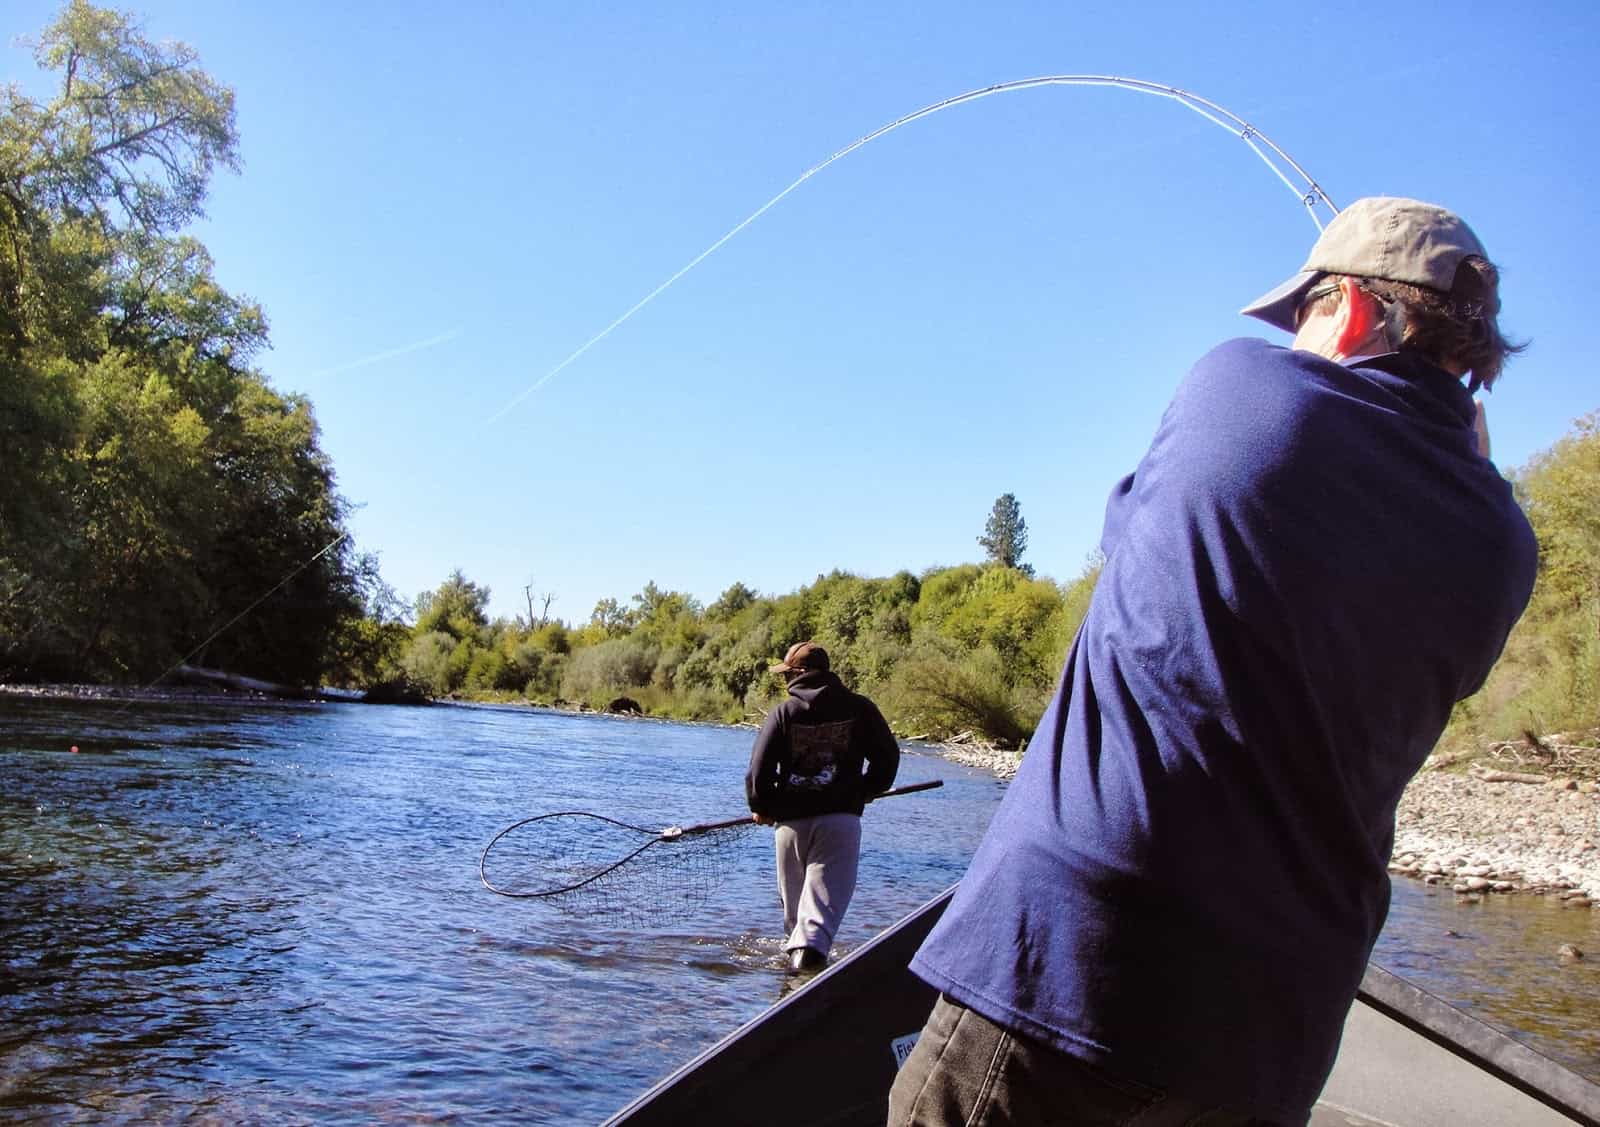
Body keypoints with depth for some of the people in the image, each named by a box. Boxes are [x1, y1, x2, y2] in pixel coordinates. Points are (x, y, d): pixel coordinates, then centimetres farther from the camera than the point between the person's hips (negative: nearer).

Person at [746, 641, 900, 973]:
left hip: (792, 820, 0)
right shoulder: (859, 708, 2)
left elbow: (760, 767, -4)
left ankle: (796, 940, 29)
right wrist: (866, 790, 23)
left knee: (793, 893, 18)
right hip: (841, 817, 0)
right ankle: (811, 945, -23)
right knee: (828, 891, -4)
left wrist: (761, 807, 12)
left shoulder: (783, 712, -2)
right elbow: (888, 755, 7)